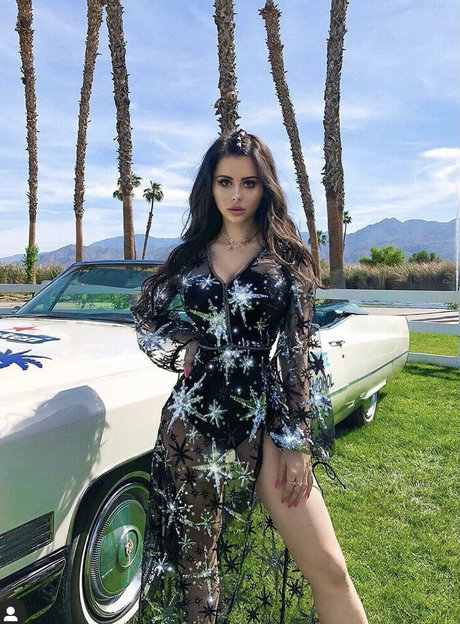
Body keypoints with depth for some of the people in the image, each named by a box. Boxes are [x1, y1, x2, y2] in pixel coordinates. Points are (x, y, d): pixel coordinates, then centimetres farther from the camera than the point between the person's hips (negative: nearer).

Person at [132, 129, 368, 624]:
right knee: (197, 551, 14)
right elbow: (146, 315, 20)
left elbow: (301, 350, -3)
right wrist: (185, 346, 1)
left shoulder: (284, 255, 0)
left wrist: (298, 442, -8)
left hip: (266, 417, -2)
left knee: (325, 565, -3)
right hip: (195, 417, 2)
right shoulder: (190, 254, 7)